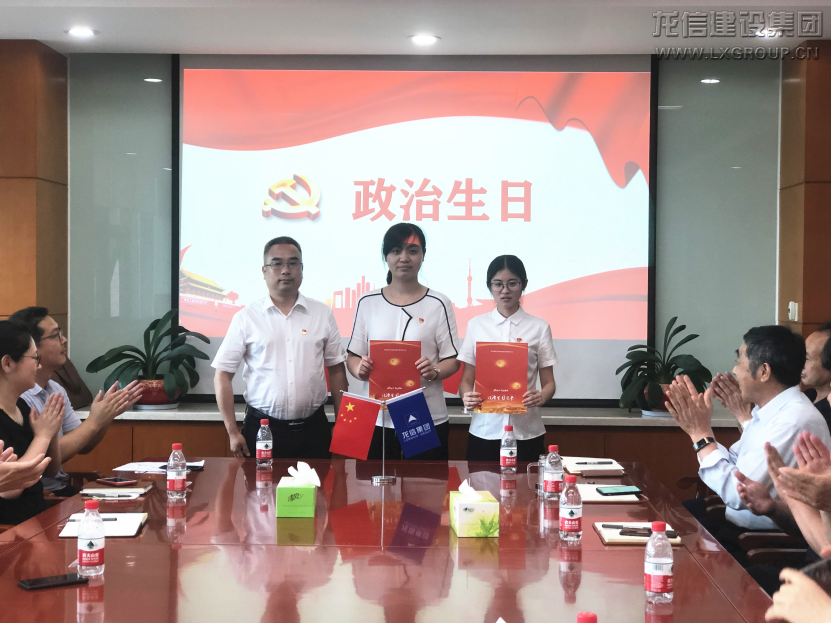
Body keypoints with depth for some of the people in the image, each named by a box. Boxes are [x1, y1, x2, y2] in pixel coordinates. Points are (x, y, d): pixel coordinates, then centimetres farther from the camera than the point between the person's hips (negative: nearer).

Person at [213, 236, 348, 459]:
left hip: (313, 429, 2)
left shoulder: (323, 314, 6)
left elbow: (336, 370, 9)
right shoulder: (246, 318, 0)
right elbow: (223, 376, 1)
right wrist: (232, 433, -3)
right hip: (262, 430, -1)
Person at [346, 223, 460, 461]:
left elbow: (453, 360, 2)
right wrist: (360, 369, -11)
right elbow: (353, 356, 10)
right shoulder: (367, 303, 7)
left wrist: (434, 372, -18)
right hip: (377, 420, 2)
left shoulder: (438, 304, 1)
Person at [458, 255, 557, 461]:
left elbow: (549, 382, 5)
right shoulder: (476, 325, 7)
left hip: (527, 431, -1)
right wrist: (466, 397, -14)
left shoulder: (539, 327, 4)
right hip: (484, 431, 1)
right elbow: (467, 379, 8)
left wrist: (541, 397, -16)